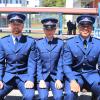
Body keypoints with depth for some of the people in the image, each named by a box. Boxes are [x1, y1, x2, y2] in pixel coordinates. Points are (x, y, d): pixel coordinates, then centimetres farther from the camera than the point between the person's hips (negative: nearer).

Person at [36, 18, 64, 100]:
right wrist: (41, 80, -9)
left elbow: (61, 63, -1)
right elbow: (38, 64, -1)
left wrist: (59, 79, -9)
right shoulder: (38, 44, 1)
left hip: (56, 76, 0)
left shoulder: (60, 43, 1)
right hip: (43, 76, 0)